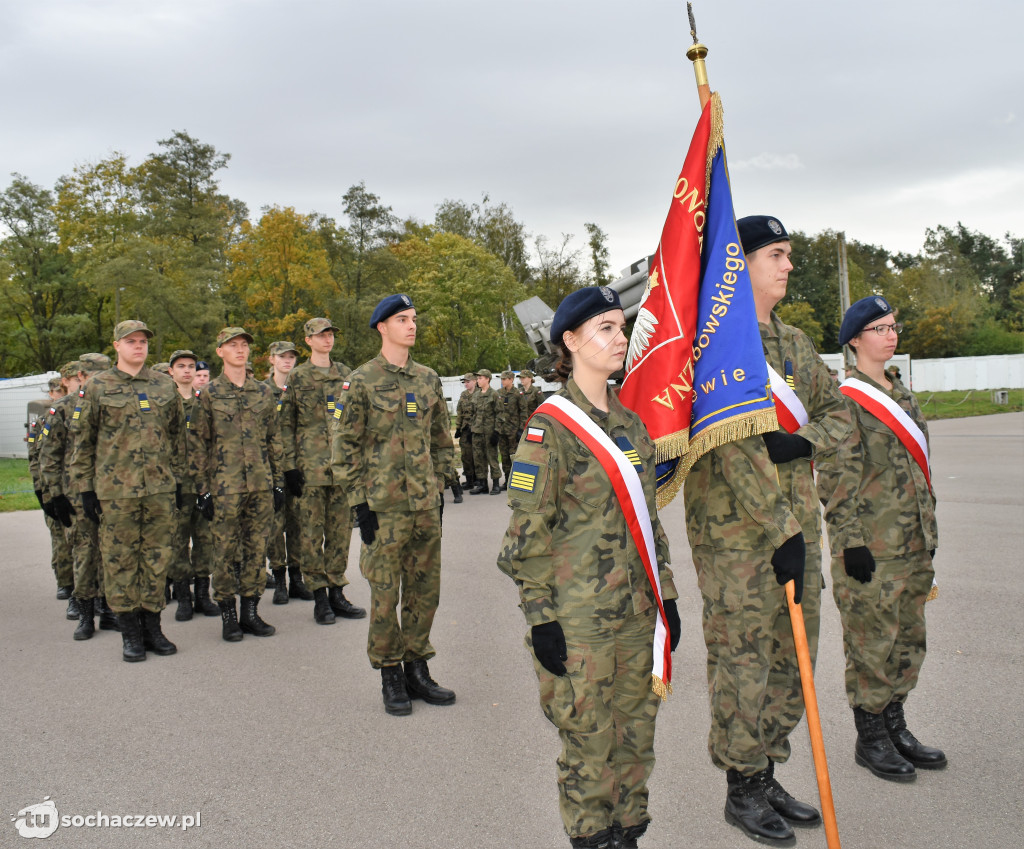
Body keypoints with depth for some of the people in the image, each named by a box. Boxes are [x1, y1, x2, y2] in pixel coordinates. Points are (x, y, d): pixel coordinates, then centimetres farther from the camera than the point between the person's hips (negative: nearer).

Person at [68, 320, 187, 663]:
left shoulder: (164, 386, 10)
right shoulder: (97, 387, 3)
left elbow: (177, 435, 15)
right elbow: (83, 441, 4)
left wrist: (178, 481, 11)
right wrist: (85, 488, -1)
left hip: (160, 488, 2)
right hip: (116, 489, -2)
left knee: (158, 557, 6)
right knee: (120, 560, 3)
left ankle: (152, 625, 18)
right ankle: (130, 632, 14)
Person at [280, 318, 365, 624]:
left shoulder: (345, 374, 12)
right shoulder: (296, 378, 2)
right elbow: (286, 425, 0)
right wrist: (290, 467, -7)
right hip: (311, 468, -3)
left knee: (341, 531, 7)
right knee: (311, 533, 0)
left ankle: (336, 592, 17)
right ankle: (320, 597, 10)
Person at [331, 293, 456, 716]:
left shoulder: (428, 379, 10)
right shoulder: (361, 381, -5)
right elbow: (345, 446, -5)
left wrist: (439, 487, 12)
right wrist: (360, 502, -9)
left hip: (426, 504, 5)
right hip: (384, 504, -4)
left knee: (425, 590, 10)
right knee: (385, 593, 3)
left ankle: (417, 668, 24)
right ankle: (390, 676, 17)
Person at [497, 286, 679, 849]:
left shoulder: (630, 423, 11)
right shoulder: (549, 427, -9)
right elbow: (528, 532, -11)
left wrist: (666, 594, 13)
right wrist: (541, 617, -13)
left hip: (636, 612, 6)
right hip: (579, 618, -6)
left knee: (635, 734, 14)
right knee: (589, 740, 5)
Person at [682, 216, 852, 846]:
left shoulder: (795, 342, 14)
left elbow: (840, 412, 14)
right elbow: (734, 445, -20)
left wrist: (803, 440, -10)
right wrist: (781, 530, -22)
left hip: (797, 524, 8)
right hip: (736, 531, -8)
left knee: (792, 657, 14)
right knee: (743, 659, 2)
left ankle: (769, 775, 30)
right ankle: (742, 788, 18)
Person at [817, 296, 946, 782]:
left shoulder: (901, 393, 15)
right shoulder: (844, 399, -11)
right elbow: (835, 478, -15)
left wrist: (929, 531, 19)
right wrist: (850, 542, -18)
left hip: (913, 543, 8)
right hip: (871, 546, -8)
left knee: (909, 637, 15)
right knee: (873, 642, 1)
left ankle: (895, 727, 29)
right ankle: (869, 737, 16)